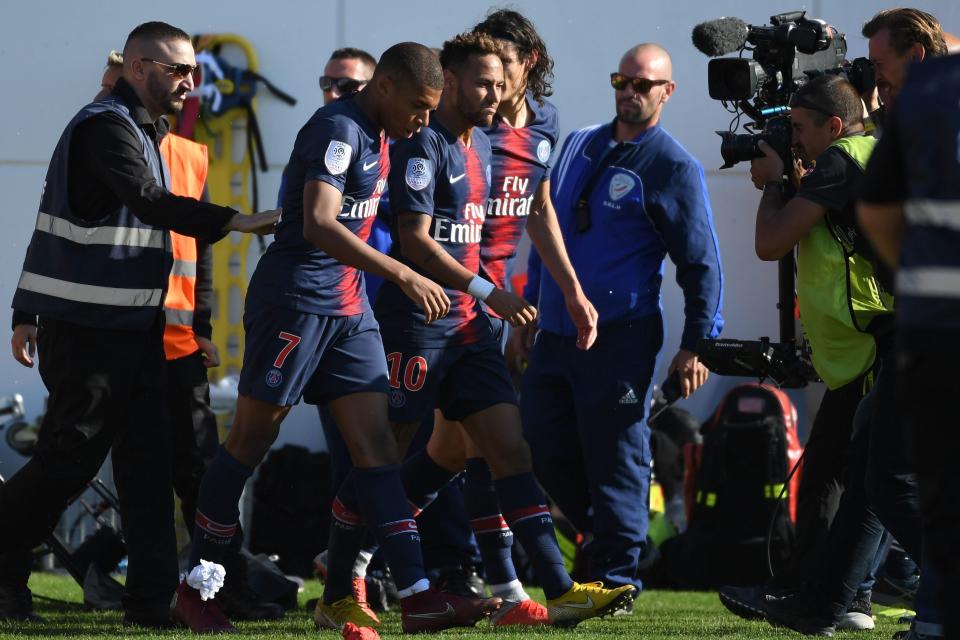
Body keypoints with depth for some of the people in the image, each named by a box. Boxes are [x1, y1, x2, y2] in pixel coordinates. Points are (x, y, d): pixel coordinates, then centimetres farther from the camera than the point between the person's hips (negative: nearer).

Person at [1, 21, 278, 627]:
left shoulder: (141, 131, 18)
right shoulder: (104, 128, -13)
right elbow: (149, 201, -28)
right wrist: (235, 221, -35)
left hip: (133, 327, 10)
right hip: (88, 331, -10)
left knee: (148, 458, 3)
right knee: (71, 457, -4)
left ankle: (153, 600, 2)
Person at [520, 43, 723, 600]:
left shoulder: (675, 169, -4)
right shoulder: (578, 146, 16)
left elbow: (702, 261, -5)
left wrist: (697, 345, -9)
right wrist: (529, 304, 22)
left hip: (621, 335, -7)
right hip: (556, 331, 7)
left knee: (614, 455, -6)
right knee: (546, 448, 7)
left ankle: (617, 573, 0)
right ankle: (604, 530, 24)